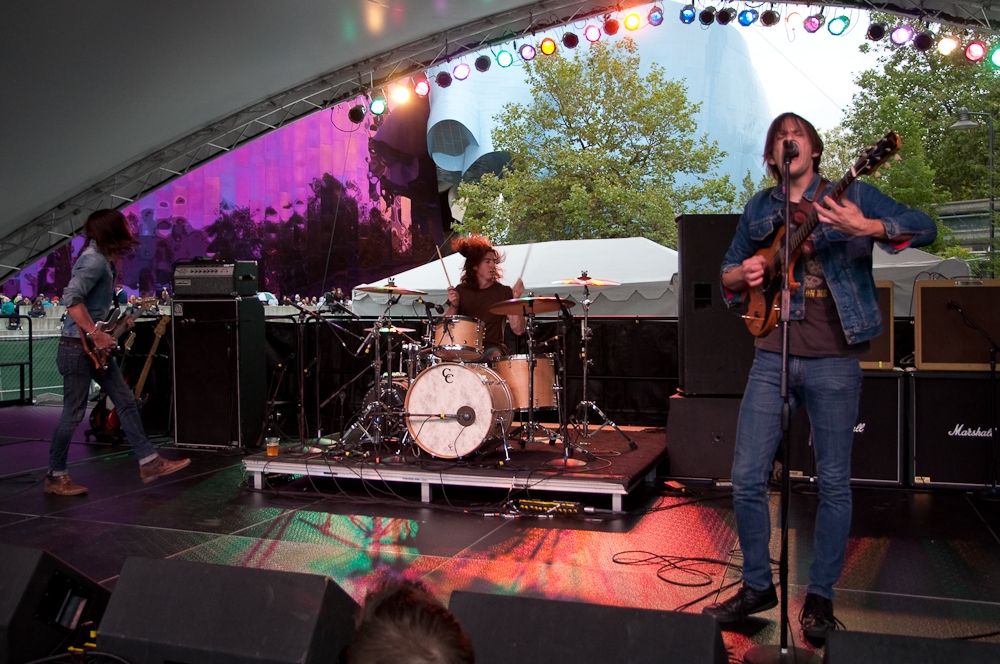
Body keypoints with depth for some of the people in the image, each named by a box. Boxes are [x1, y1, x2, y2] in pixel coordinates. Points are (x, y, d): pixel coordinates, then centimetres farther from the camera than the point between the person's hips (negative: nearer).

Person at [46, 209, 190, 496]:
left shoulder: (103, 260, 14)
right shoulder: (94, 260, -16)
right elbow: (71, 298, -28)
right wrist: (96, 335, -26)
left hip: (95, 348, 10)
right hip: (78, 347, -10)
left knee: (126, 402, 9)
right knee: (73, 413, 0)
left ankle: (149, 462, 14)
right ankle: (55, 477, 14)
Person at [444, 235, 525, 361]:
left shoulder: (504, 292, 3)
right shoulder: (461, 290, 9)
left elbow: (518, 330, -6)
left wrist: (515, 299, -17)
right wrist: (454, 306, -15)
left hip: (492, 347, -1)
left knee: (491, 357, -34)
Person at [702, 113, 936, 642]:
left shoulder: (851, 195, 1)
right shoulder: (759, 208, 13)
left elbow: (925, 228, -10)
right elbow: (727, 275, 20)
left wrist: (867, 228, -28)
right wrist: (742, 274, -3)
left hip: (833, 361, -3)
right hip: (771, 357, 3)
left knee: (834, 483, 4)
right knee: (746, 479, 1)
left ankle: (820, 596, 19)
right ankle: (757, 586, 18)